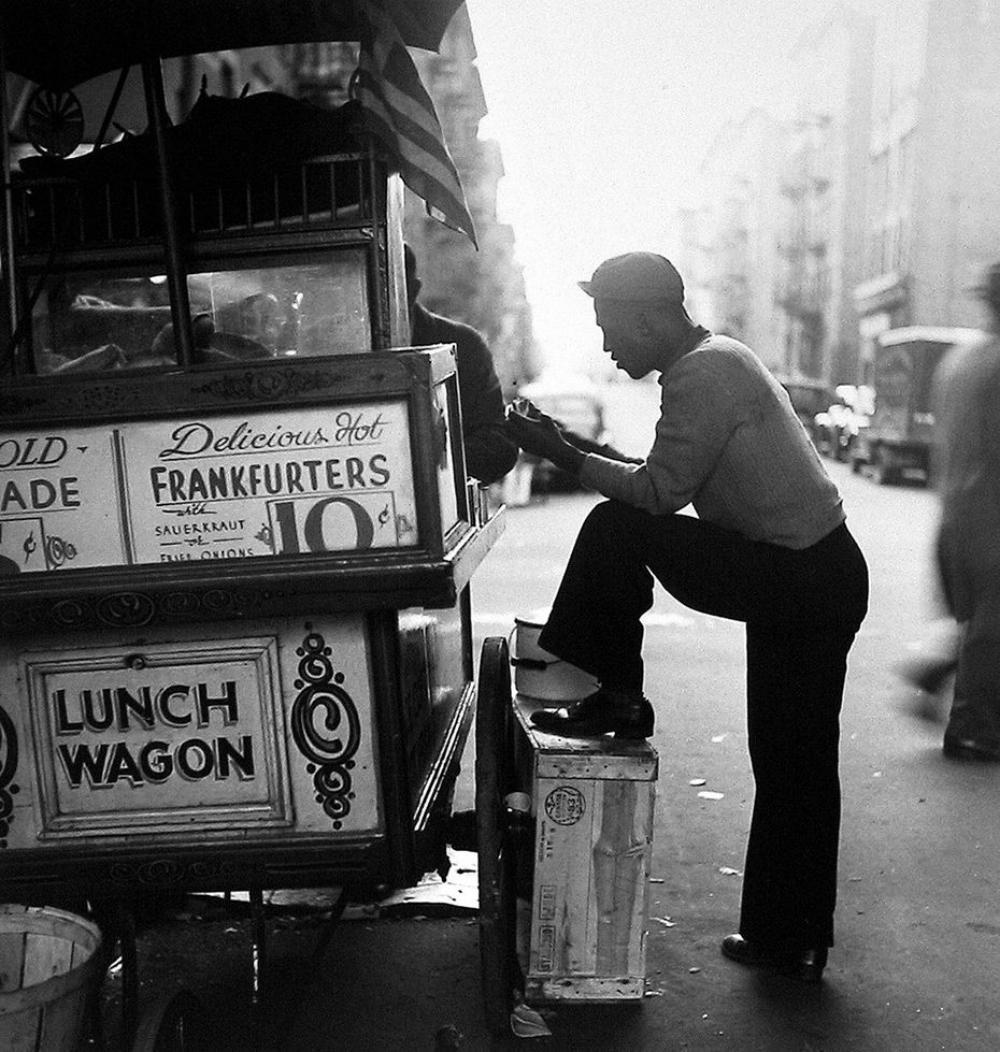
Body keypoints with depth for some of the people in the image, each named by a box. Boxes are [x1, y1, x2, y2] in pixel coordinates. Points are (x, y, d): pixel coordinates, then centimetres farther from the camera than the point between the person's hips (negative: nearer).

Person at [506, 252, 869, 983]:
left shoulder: (702, 375, -15)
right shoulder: (716, 359, 16)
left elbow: (660, 494, -18)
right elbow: (670, 487, 16)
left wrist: (566, 456, -10)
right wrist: (575, 453, 11)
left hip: (795, 581, -10)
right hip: (819, 575, 10)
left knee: (616, 532, -12)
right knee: (795, 768, 16)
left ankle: (614, 700, 2)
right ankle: (791, 939, 29)